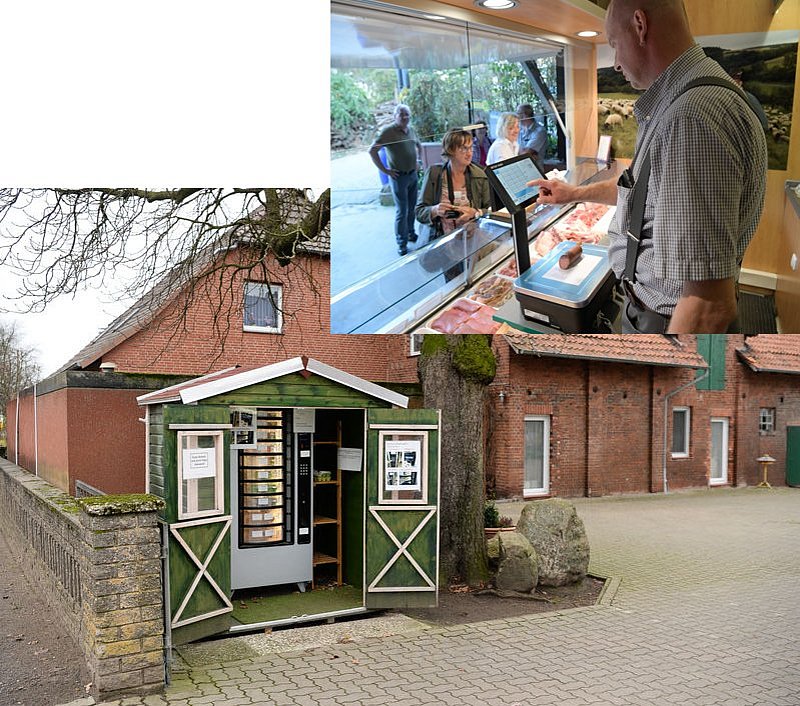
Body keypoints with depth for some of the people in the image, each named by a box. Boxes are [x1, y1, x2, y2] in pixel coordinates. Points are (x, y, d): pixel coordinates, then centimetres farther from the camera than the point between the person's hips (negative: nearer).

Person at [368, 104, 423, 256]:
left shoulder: (411, 130, 7)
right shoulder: (388, 132, -14)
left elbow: (419, 145, 28)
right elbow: (372, 151, -18)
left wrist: (419, 160, 16)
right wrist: (385, 170, -16)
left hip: (413, 174, 7)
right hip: (399, 176, -6)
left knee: (412, 208, 15)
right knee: (402, 211, -3)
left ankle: (410, 234, 32)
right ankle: (402, 244, 6)